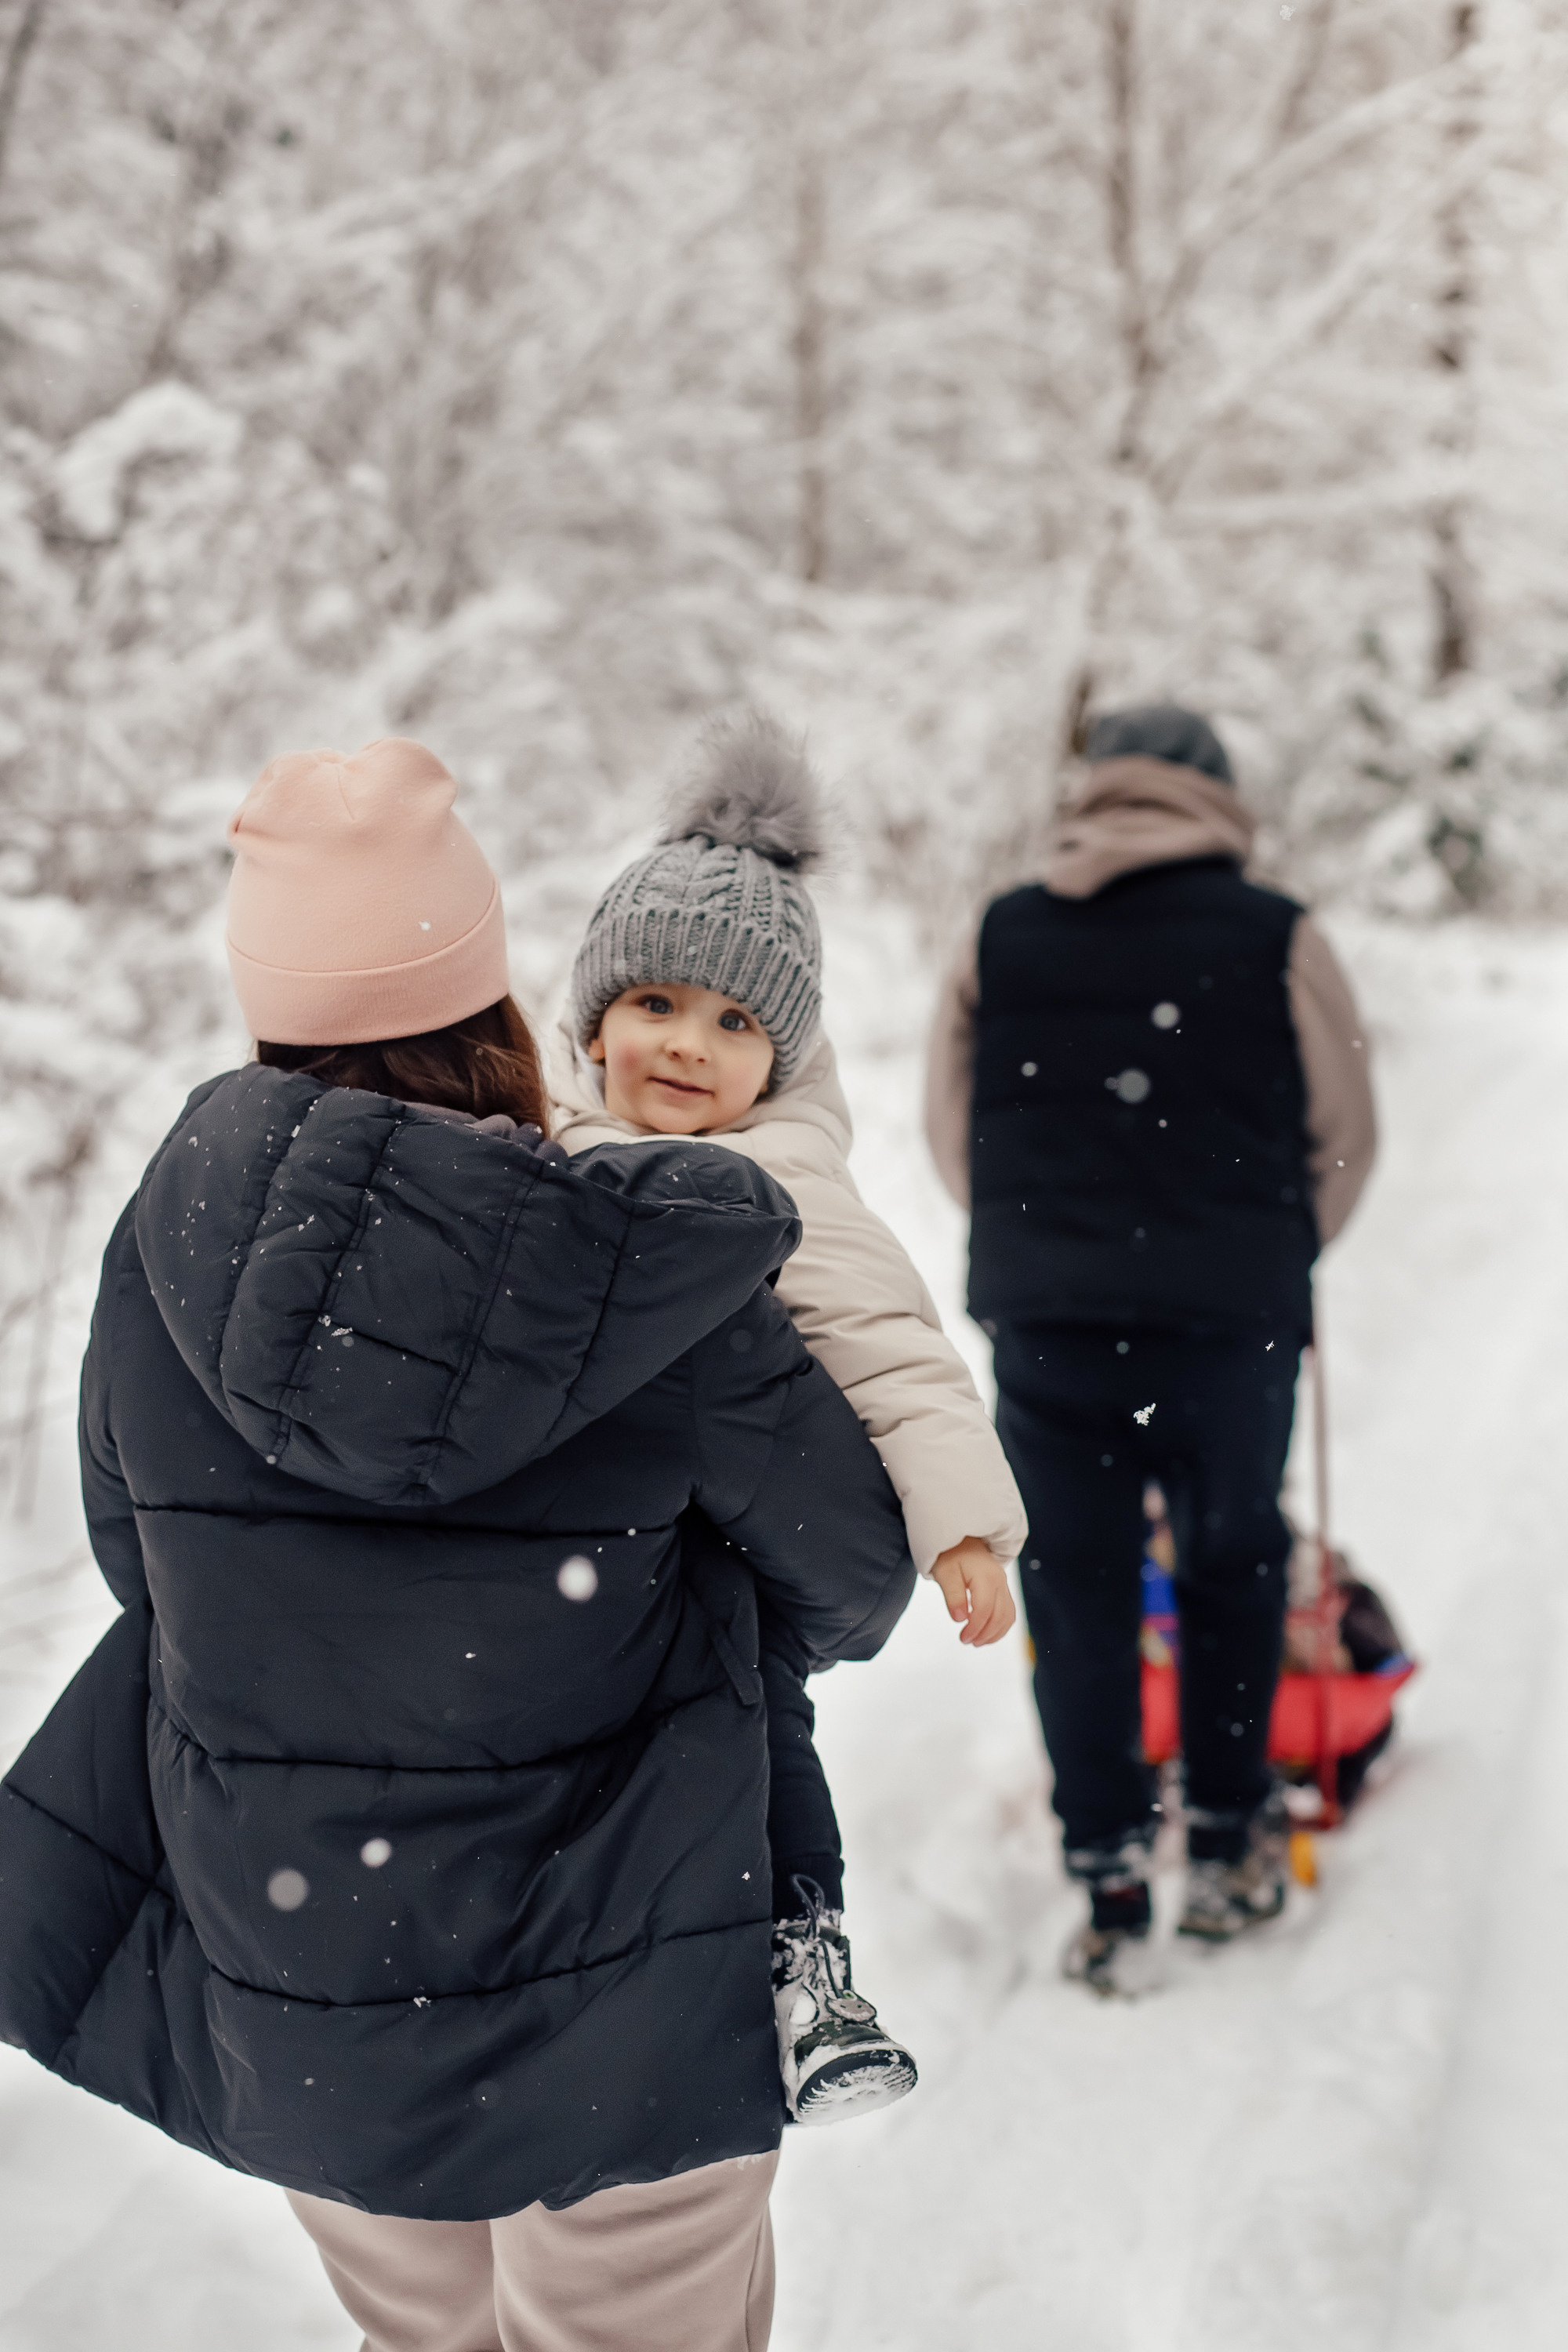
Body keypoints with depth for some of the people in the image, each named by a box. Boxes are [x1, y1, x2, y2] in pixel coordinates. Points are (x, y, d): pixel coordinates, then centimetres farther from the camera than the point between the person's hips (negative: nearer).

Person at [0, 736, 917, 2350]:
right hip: (621, 2029, -3)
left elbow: (137, 1559, 5)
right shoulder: (656, 1290, -20)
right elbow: (853, 1578, -5)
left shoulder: (159, 1258, -12)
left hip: (291, 2025, 4)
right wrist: (815, 1630, 18)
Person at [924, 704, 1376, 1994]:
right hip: (1232, 1323, -1)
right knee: (1232, 1573, 18)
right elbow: (1345, 1136, 3)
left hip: (1045, 1324, 1)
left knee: (1077, 1597, 10)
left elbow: (953, 1132, 10)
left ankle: (1111, 1893, 12)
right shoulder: (1278, 939, -4)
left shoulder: (1000, 939, 2)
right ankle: (1229, 1851, 28)